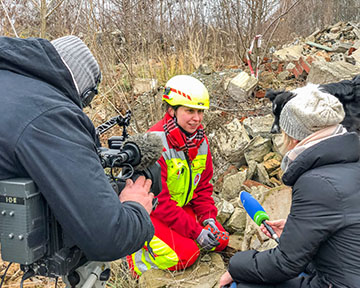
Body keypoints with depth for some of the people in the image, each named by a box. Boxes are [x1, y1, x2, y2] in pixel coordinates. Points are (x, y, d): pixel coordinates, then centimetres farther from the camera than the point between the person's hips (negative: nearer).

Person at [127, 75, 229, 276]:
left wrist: (208, 218, -10)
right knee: (186, 254, -23)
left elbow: (203, 186, 6)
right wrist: (196, 231, -26)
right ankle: (138, 259, 1)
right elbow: (159, 201, -27)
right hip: (149, 213, -7)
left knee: (220, 240, -2)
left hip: (182, 206, 8)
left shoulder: (200, 140, -2)